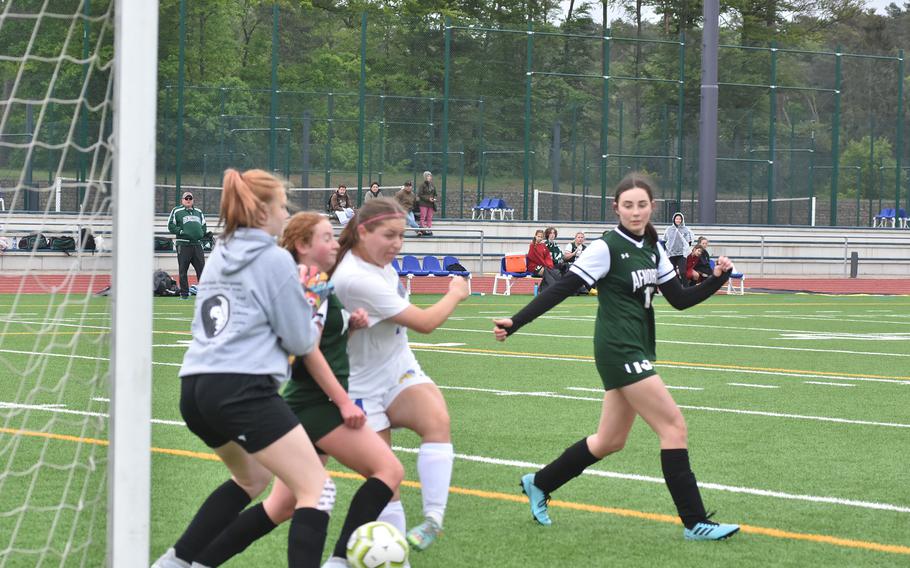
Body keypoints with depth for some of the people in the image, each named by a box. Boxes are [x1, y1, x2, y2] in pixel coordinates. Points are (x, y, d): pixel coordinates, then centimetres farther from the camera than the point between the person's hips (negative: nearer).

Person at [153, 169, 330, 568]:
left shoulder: (219, 256, 19)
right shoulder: (275, 259, -4)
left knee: (253, 477, 30)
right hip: (243, 390, -9)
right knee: (316, 489, -6)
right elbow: (301, 340, -1)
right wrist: (314, 327, 21)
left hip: (196, 388, 9)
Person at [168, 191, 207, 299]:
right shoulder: (176, 211, 5)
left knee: (201, 269, 0)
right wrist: (182, 232, -11)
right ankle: (184, 294, 5)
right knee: (183, 270, -1)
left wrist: (201, 233, 6)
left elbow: (204, 226, 25)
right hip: (183, 245, -4)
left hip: (197, 244, 4)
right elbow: (171, 226, 0)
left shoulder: (198, 212, 20)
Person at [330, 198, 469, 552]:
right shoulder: (356, 279, -27)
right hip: (365, 388, -6)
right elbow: (425, 323, -20)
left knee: (437, 421, -25)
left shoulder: (378, 263, -1)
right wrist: (455, 294, -5)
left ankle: (433, 518, -30)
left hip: (401, 374, 6)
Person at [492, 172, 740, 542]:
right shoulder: (606, 248, -10)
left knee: (611, 441, 15)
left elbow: (680, 300, 12)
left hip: (638, 351, 9)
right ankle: (695, 522, -9)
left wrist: (717, 278, -2)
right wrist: (515, 323, -16)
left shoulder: (653, 249, 11)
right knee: (674, 427, -12)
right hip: (618, 349, -9)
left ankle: (538, 484, 32)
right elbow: (561, 290, -11)